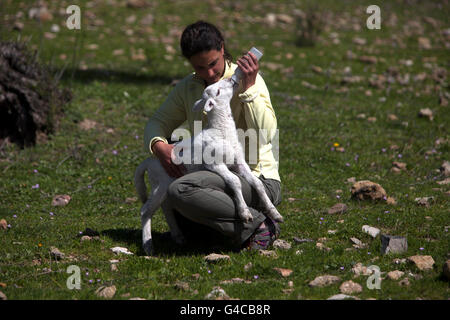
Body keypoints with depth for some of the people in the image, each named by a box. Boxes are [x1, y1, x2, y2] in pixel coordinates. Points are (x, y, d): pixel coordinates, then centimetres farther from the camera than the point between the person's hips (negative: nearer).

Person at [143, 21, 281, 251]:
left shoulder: (247, 79, -11)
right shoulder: (188, 88, 8)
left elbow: (265, 133, -22)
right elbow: (157, 122, 13)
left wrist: (249, 87, -29)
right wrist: (159, 146, -10)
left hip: (259, 181, -8)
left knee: (181, 190, -29)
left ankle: (257, 225, -19)